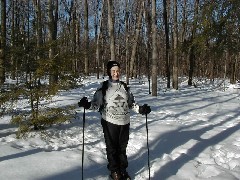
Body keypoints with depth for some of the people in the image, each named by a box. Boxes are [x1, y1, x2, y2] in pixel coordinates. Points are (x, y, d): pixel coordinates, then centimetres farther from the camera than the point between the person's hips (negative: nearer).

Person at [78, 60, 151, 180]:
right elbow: (96, 103, -8)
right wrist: (87, 105, -27)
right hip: (110, 122, -3)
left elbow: (131, 103, 13)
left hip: (124, 122, 3)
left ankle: (123, 169, 29)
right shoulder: (103, 87, -4)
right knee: (112, 148, 7)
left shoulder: (124, 86, 7)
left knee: (122, 147, 14)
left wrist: (140, 109, -3)